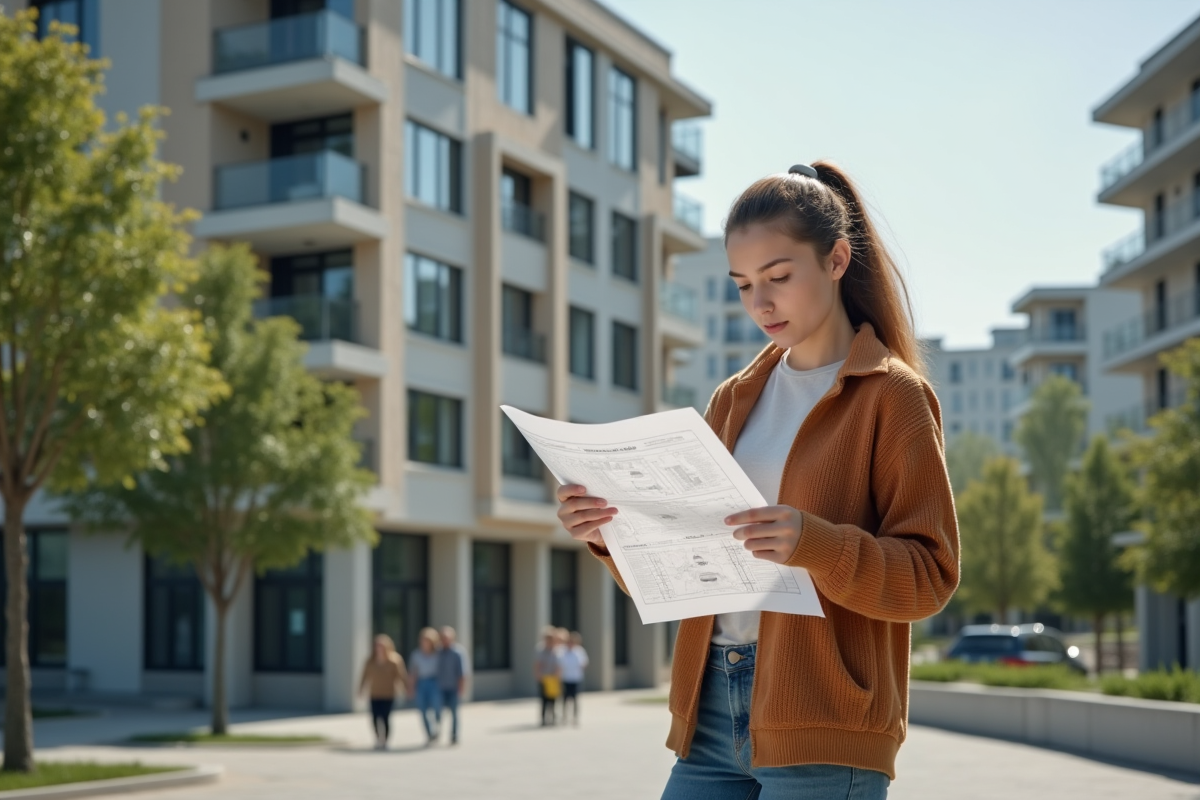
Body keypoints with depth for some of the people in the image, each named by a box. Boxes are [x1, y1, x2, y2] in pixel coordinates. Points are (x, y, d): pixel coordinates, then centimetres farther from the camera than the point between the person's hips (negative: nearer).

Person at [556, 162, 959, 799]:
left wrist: (816, 545, -25)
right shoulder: (733, 400, 15)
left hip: (823, 727, -5)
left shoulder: (891, 395, -2)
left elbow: (930, 574, -8)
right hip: (711, 712, 5)